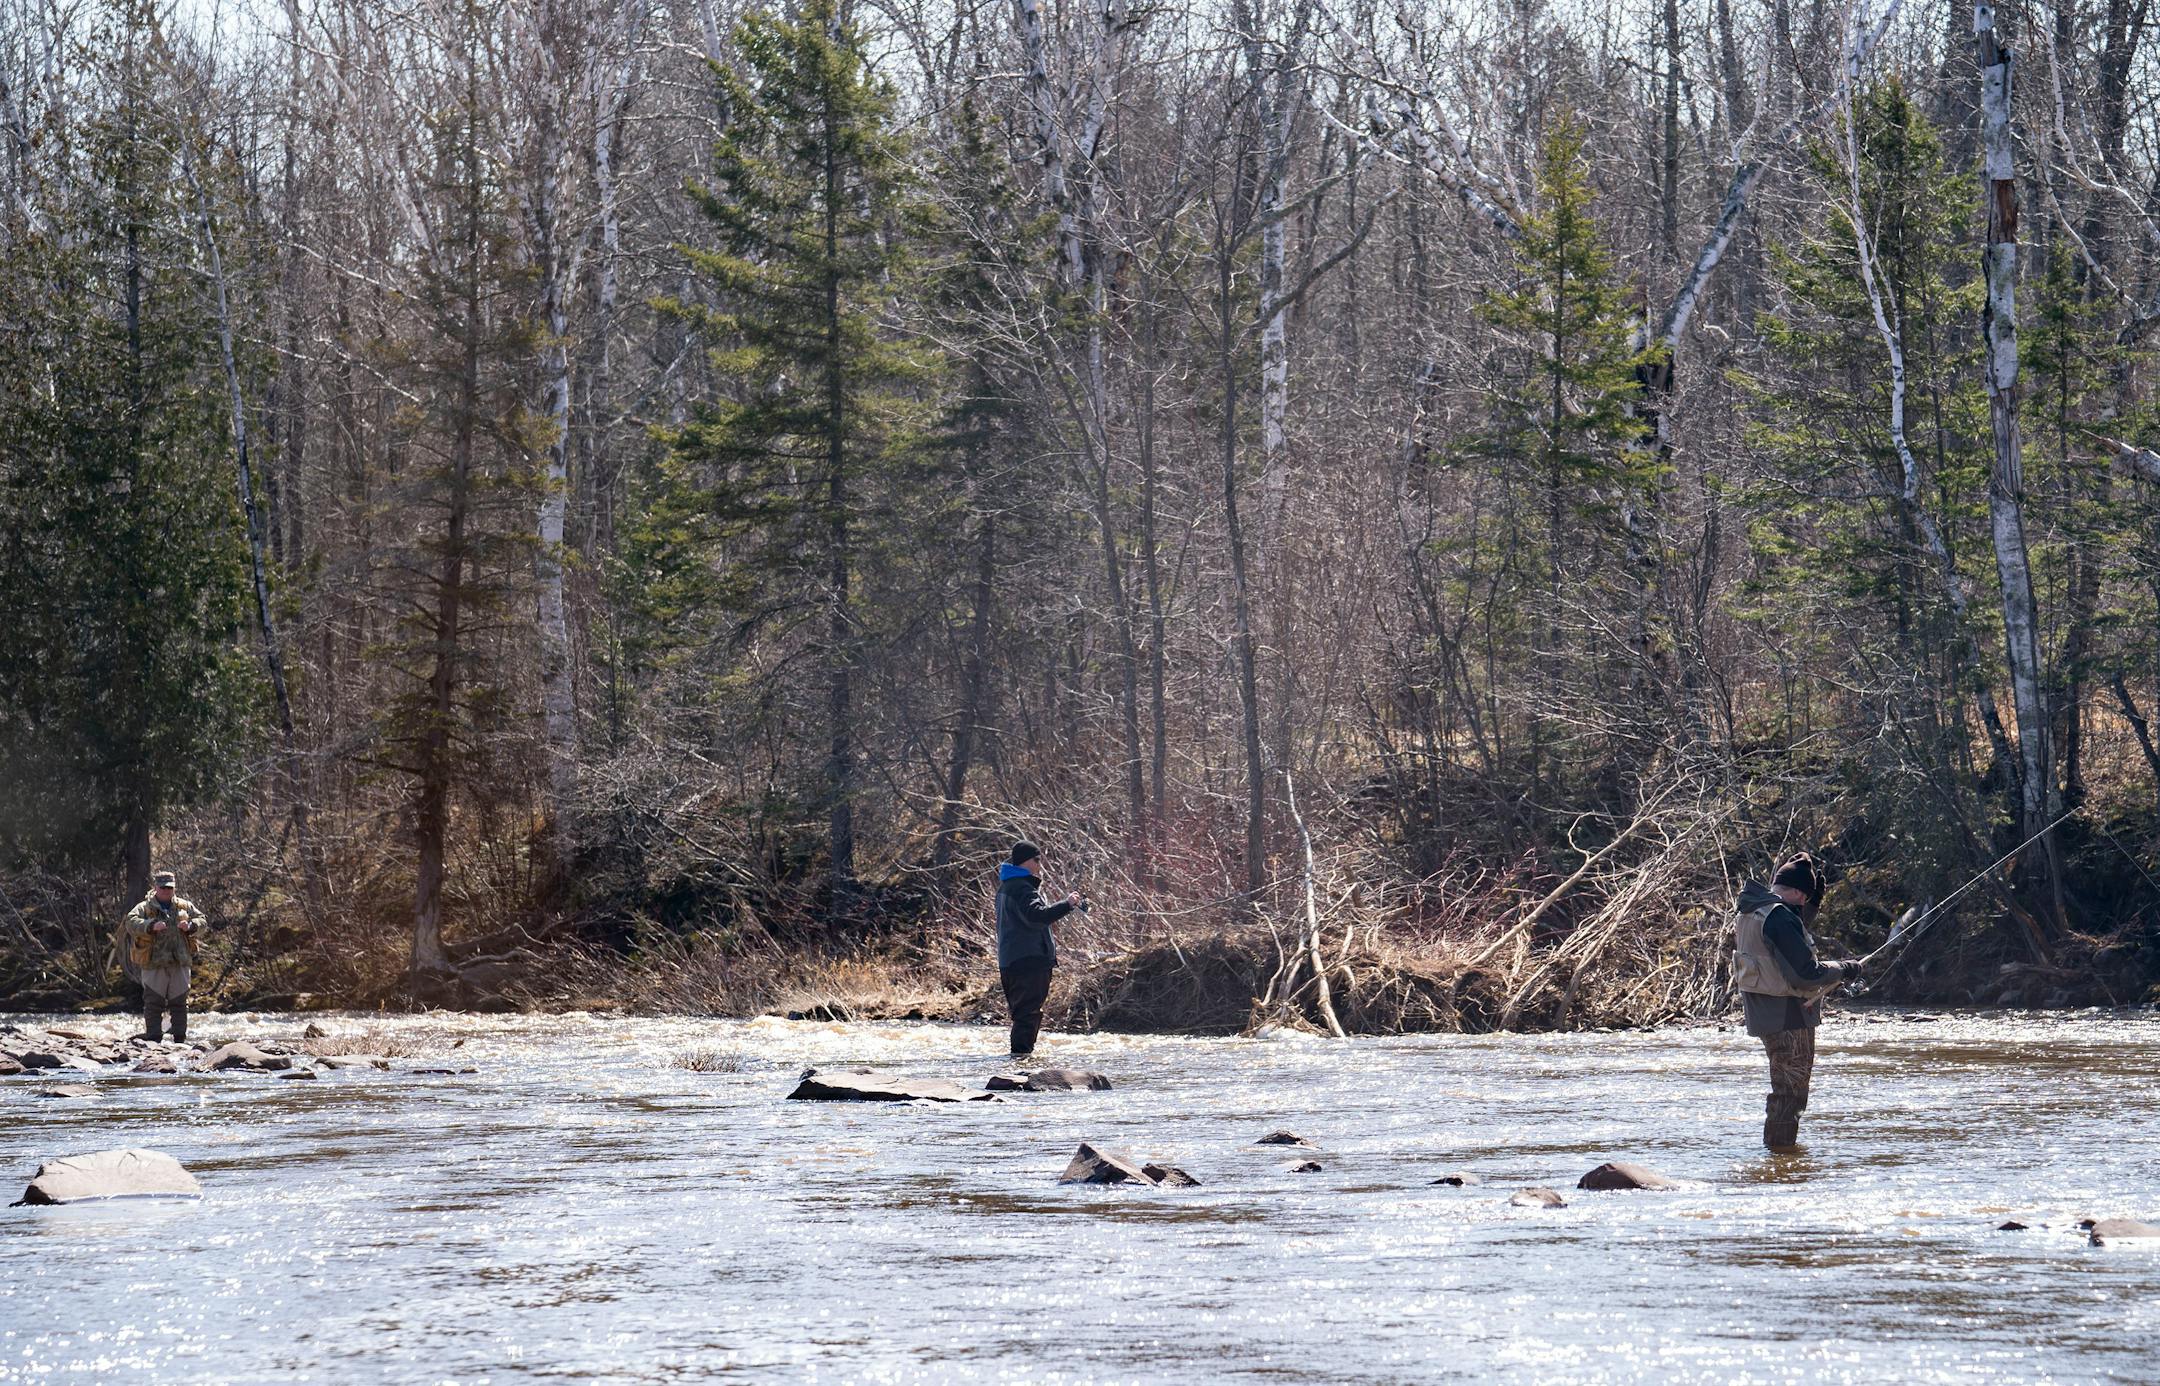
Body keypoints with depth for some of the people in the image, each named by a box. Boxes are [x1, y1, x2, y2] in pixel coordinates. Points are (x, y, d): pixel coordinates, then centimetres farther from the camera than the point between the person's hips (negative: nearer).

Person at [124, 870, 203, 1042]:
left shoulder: (185, 906, 13)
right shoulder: (144, 908, 0)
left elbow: (201, 920, 13)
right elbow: (131, 923, -14)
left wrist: (190, 926, -9)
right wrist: (151, 926, -30)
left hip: (180, 963, 3)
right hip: (154, 964, -3)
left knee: (179, 1003, 7)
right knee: (153, 1003, -4)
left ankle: (180, 1038, 13)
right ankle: (153, 1039, -2)